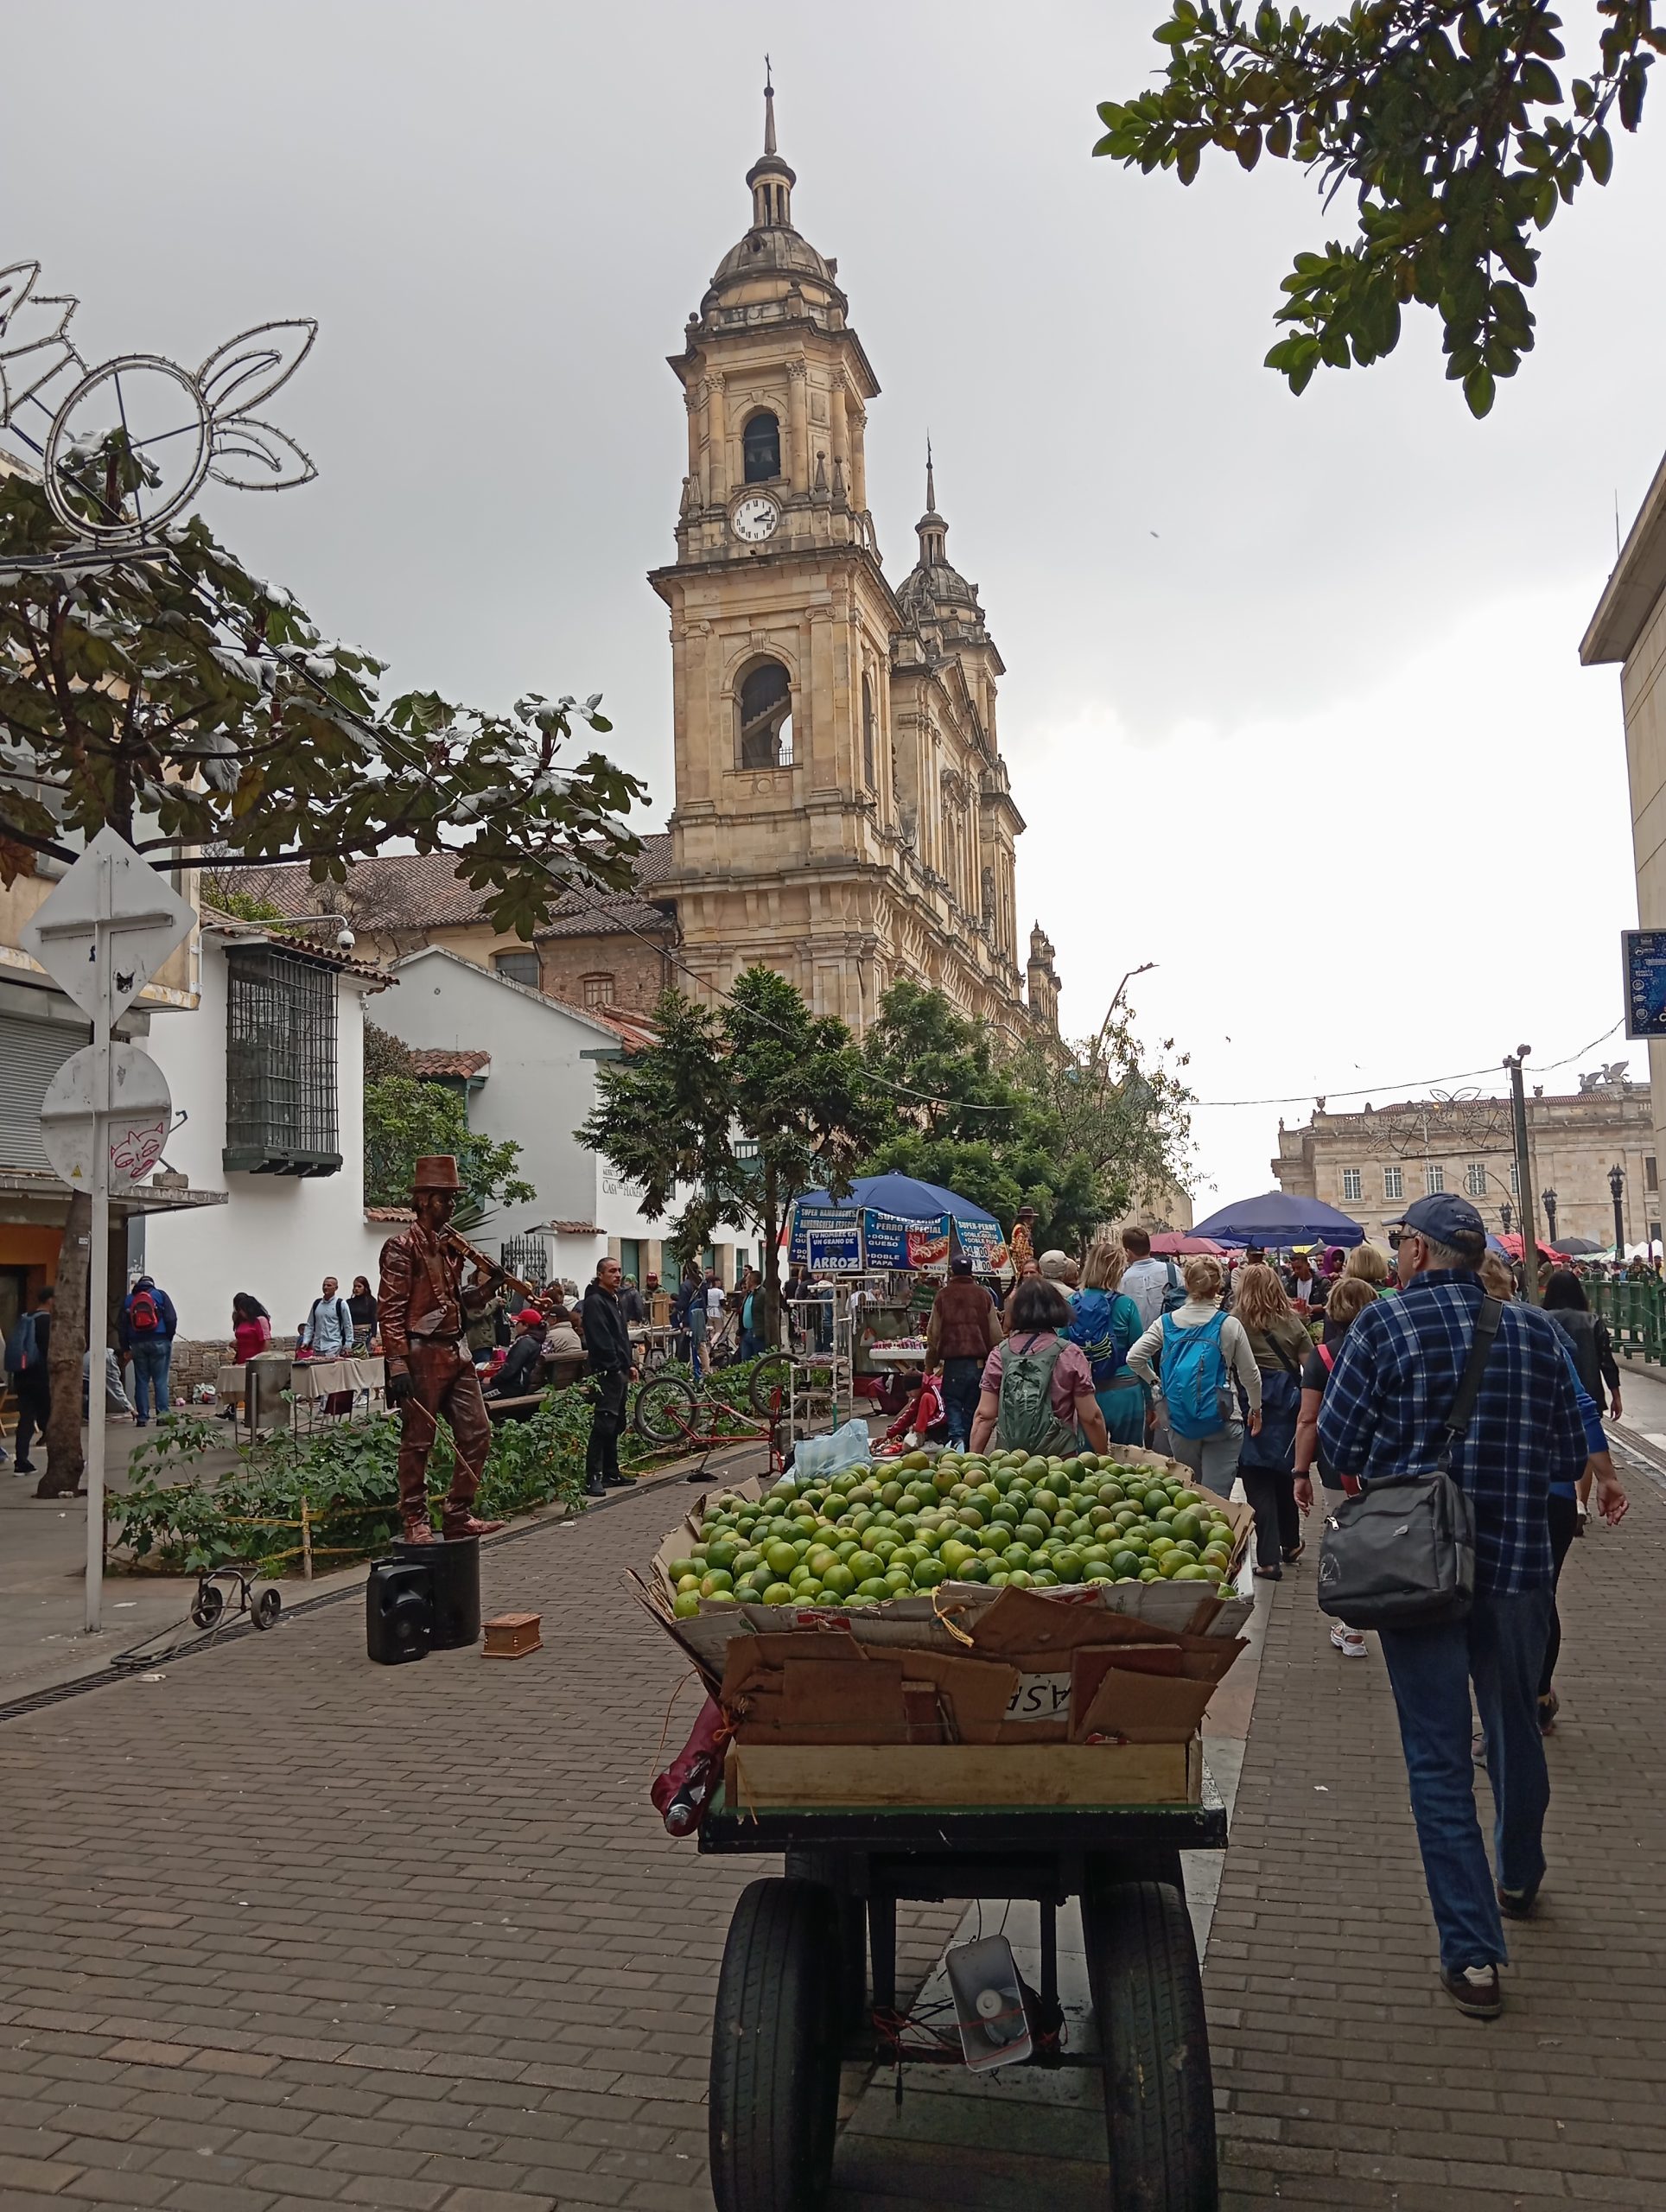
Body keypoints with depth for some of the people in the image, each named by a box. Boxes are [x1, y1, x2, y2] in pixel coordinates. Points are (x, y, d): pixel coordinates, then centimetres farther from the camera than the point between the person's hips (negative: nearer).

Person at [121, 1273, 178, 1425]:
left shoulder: (127, 1300, 12)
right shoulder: (160, 1295, 4)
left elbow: (123, 1326, 11)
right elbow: (172, 1319, -5)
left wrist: (126, 1348, 14)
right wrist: (169, 1338, 5)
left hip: (137, 1344, 2)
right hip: (159, 1342, -2)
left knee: (141, 1381, 6)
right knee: (160, 1381, -1)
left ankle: (142, 1417, 3)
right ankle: (162, 1415, -7)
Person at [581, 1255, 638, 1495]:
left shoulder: (614, 1299, 20)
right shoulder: (595, 1301, -11)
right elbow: (601, 1340, -19)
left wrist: (630, 1364, 17)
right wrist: (615, 1365, -19)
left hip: (620, 1371, 10)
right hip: (607, 1372, -10)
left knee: (616, 1425, 14)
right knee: (604, 1425, -13)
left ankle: (611, 1473, 21)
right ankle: (593, 1478, -15)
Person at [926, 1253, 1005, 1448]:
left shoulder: (943, 1295, -1)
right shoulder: (983, 1295, 6)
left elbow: (933, 1333, 2)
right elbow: (996, 1333, 6)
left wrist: (930, 1364, 11)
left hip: (953, 1359, -2)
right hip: (979, 1360, 2)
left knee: (952, 1402, 5)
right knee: (972, 1406, 11)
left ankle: (957, 1438, -19)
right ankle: (969, 1447, 16)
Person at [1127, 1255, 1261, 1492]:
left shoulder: (1166, 1322, 0)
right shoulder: (1229, 1325, -6)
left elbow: (1133, 1358, -4)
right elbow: (1250, 1374, 1)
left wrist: (1155, 1382, 13)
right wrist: (1256, 1408, 18)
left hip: (1179, 1421, 3)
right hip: (1221, 1422, -3)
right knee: (1216, 1498, -1)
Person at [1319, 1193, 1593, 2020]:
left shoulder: (1384, 1324, -12)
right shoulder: (1536, 1331, -1)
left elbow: (1337, 1444, -11)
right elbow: (1572, 1457, 3)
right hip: (1519, 1564, 4)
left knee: (1439, 1758, 4)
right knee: (1515, 1731, 24)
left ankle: (1472, 1954, 2)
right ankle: (1519, 1878, 46)